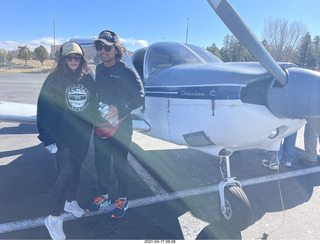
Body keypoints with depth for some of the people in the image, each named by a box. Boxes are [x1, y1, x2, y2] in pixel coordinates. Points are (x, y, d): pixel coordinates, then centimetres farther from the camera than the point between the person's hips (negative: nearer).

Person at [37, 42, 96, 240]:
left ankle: (70, 201, 39)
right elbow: (45, 110, -9)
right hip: (63, 136, -4)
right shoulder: (54, 80, -7)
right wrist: (48, 138, -14)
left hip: (83, 135, 4)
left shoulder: (88, 79, 4)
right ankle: (54, 218, 8)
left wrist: (94, 127, 9)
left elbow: (94, 104, 12)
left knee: (77, 169, 16)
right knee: (66, 173, -6)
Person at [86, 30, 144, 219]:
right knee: (101, 164, 15)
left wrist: (120, 109, -32)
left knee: (120, 165, 7)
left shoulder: (127, 72, -13)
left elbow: (140, 98, -20)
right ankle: (104, 196, 36)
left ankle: (123, 200, 27)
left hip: (120, 127, -6)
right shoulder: (99, 69, 8)